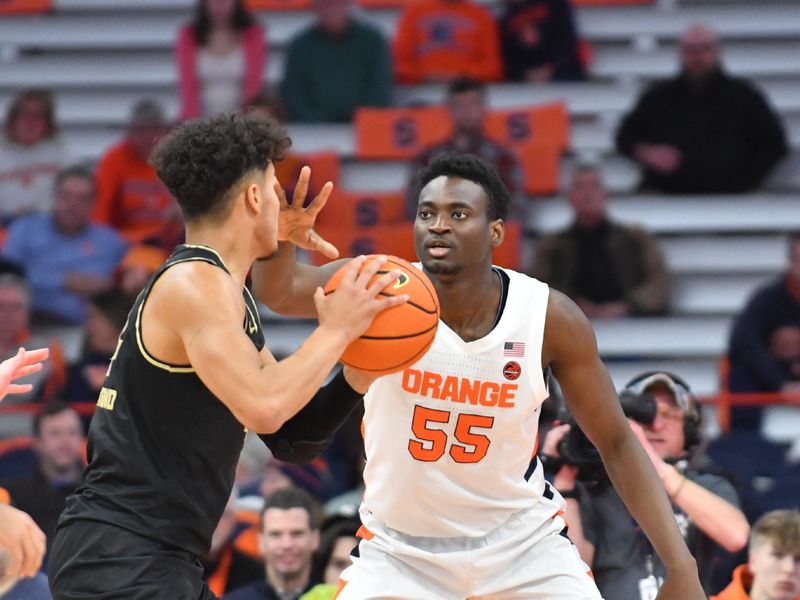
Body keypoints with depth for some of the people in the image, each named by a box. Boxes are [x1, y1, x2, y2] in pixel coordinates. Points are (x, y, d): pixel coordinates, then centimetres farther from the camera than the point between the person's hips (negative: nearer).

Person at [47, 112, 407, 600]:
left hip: (162, 560, 11)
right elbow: (262, 408, -27)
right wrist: (335, 331, -14)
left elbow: (291, 440, 20)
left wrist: (353, 380, 4)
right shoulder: (194, 282, -14)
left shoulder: (233, 299, 17)